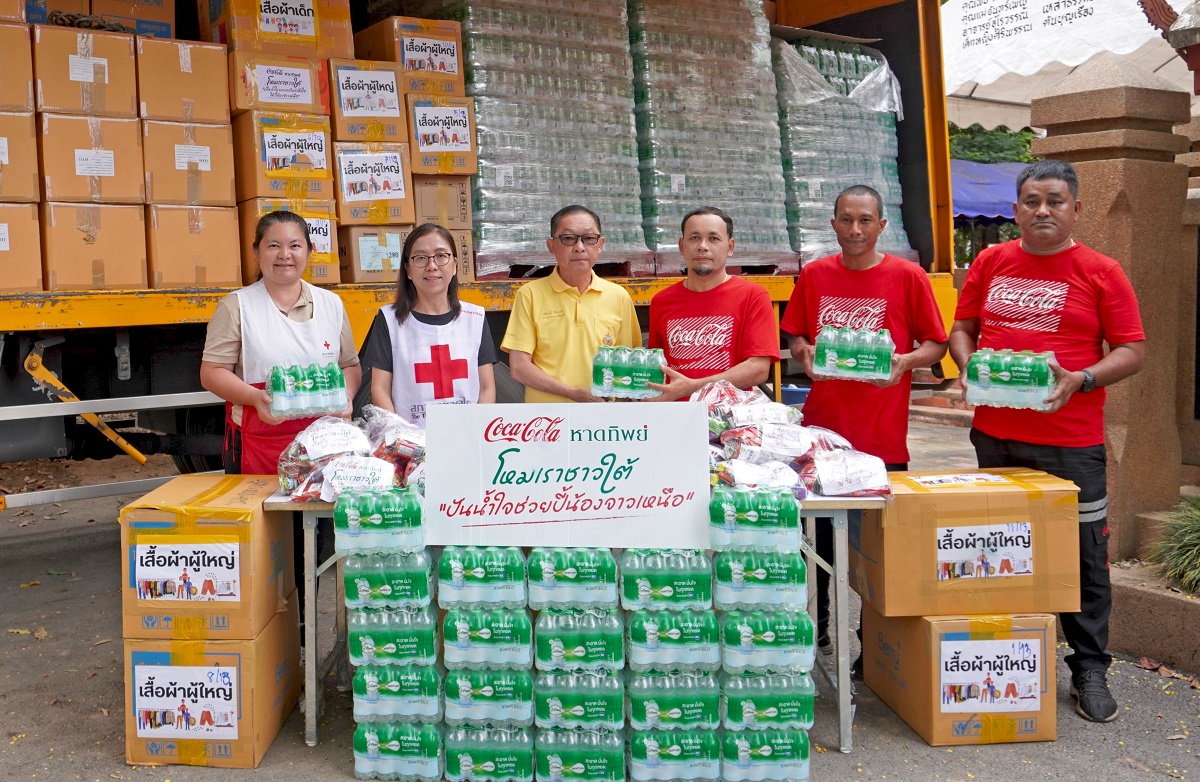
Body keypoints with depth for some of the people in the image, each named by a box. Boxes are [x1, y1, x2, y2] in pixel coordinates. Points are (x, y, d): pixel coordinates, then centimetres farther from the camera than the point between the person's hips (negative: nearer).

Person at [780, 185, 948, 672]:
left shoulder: (907, 277, -1)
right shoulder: (813, 275, 7)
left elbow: (935, 344, 3)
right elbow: (795, 338, 15)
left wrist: (906, 360, -16)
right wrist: (805, 352, -7)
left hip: (882, 436, -2)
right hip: (821, 427, 3)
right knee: (818, 536, 9)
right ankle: (815, 628, 28)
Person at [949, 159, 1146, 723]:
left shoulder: (1101, 272, -1)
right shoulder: (990, 263, 9)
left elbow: (1132, 352, -2)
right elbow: (961, 328, 15)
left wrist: (1080, 380, -18)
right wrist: (968, 365, -5)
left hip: (1071, 442, -3)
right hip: (993, 434, 3)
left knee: (1082, 554, 3)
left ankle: (1089, 670, 17)